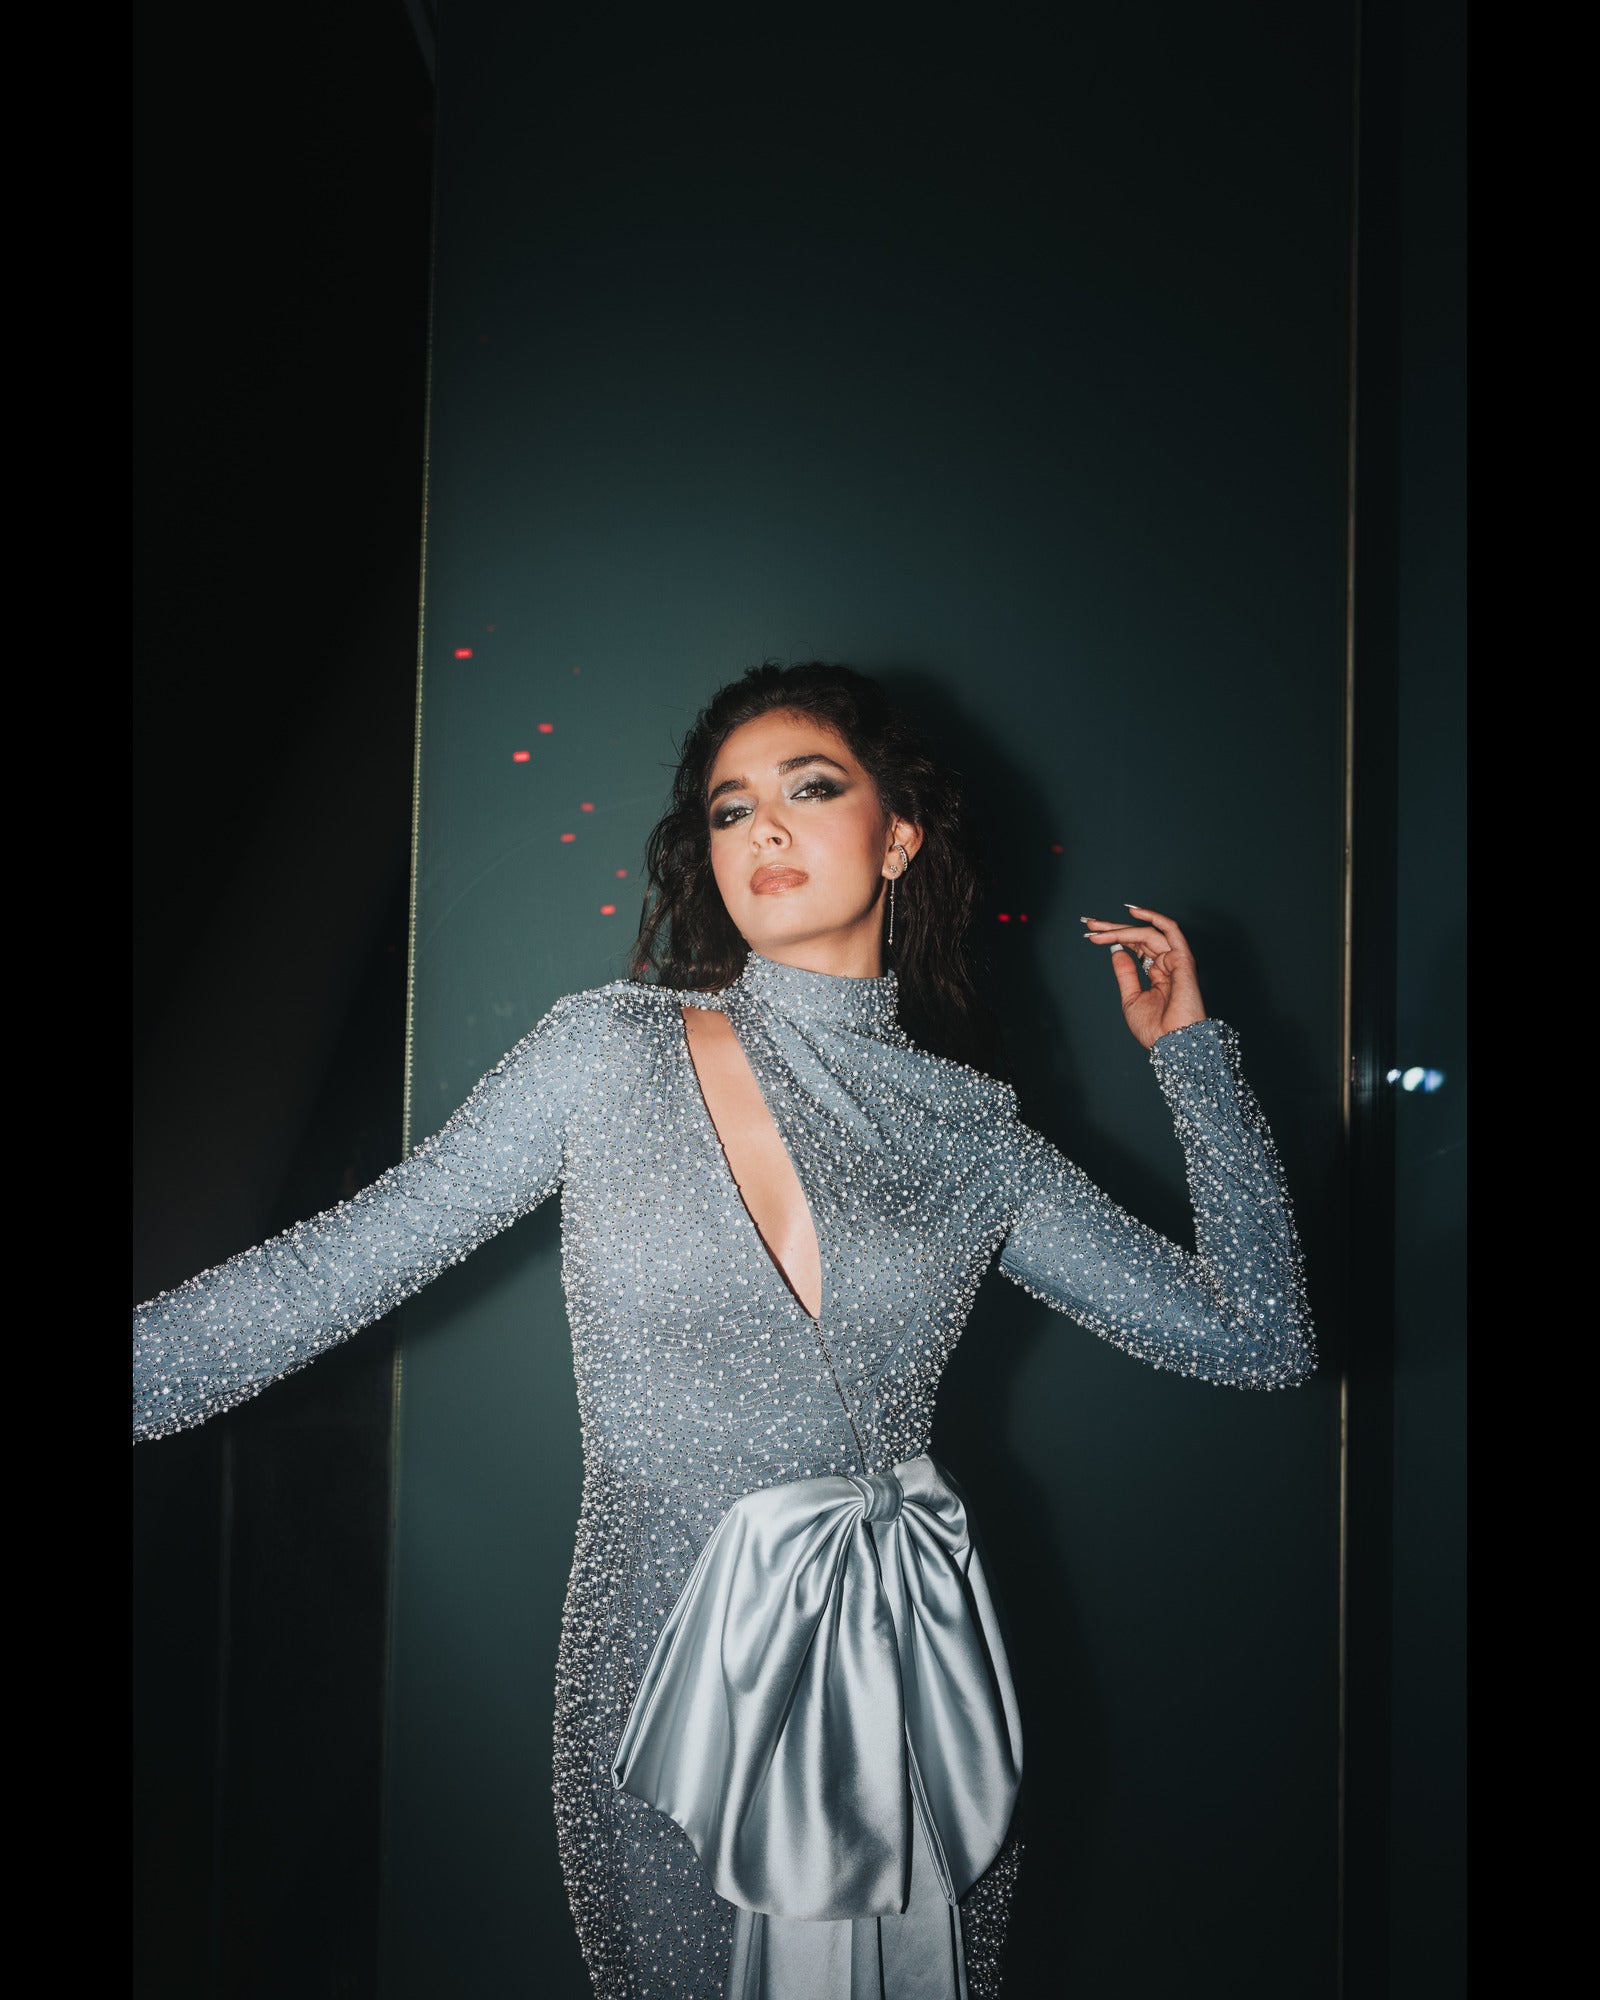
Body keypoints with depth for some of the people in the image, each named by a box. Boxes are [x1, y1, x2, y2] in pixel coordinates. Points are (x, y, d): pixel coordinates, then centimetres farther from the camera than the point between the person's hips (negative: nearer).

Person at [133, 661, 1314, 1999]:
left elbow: (1260, 1339, 0)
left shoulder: (968, 1128, -2)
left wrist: (1190, 1046, -1)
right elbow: (342, 1267, -6)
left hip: (913, 1671, 2)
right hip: (670, 1670, -1)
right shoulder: (613, 1051, -7)